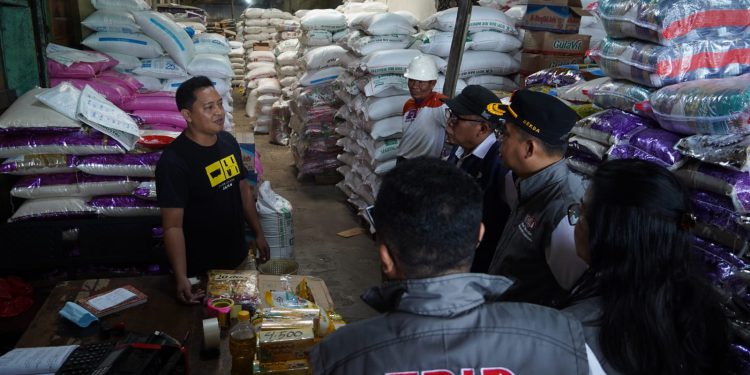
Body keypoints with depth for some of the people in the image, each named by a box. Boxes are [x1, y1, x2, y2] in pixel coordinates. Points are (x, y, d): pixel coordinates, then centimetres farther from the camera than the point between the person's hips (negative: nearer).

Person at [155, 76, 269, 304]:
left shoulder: (228, 141, -1)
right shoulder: (173, 161, -23)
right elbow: (173, 225, -24)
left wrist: (258, 233, 13)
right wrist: (181, 278, -30)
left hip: (239, 257, 7)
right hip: (202, 269, -6)